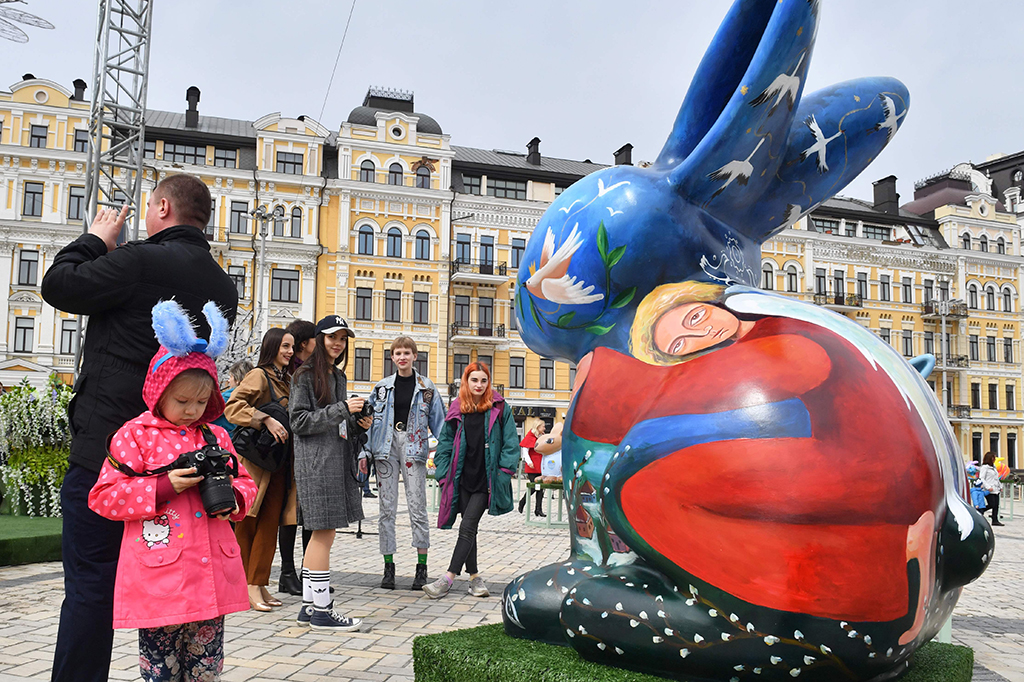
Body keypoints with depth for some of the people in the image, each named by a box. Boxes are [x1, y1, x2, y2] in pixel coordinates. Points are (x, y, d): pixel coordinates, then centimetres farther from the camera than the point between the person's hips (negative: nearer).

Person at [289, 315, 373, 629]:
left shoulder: (338, 376, 20)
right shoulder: (305, 375, -5)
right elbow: (299, 421, -12)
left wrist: (358, 424, 6)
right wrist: (342, 409, -17)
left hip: (337, 462, 8)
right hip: (316, 463, -8)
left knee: (321, 534, 10)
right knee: (324, 534, -7)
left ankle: (309, 606, 16)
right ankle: (322, 610, -1)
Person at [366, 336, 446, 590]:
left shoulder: (426, 387, 6)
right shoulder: (382, 386, 10)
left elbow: (438, 421, 6)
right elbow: (370, 420, 11)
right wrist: (365, 453, 3)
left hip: (414, 447, -2)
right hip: (386, 446, 2)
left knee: (417, 507, -4)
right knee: (387, 507, 3)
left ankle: (422, 567, 5)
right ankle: (388, 566, 11)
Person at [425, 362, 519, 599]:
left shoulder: (499, 408, -1)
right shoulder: (457, 410, 7)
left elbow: (511, 444, 0)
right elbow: (445, 443, 12)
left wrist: (503, 473, -7)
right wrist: (444, 474, 5)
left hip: (486, 479, -3)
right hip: (463, 478, 3)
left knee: (467, 527, -9)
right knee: (468, 528, 8)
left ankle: (448, 578, -8)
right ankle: (474, 577, 18)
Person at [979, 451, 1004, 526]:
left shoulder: (993, 467, 19)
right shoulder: (984, 467, -8)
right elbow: (981, 479, -14)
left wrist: (1000, 486, 17)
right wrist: (988, 487, -21)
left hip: (996, 490, 8)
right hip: (989, 491, -8)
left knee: (996, 506, 4)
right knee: (991, 505, -12)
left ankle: (995, 520, 8)